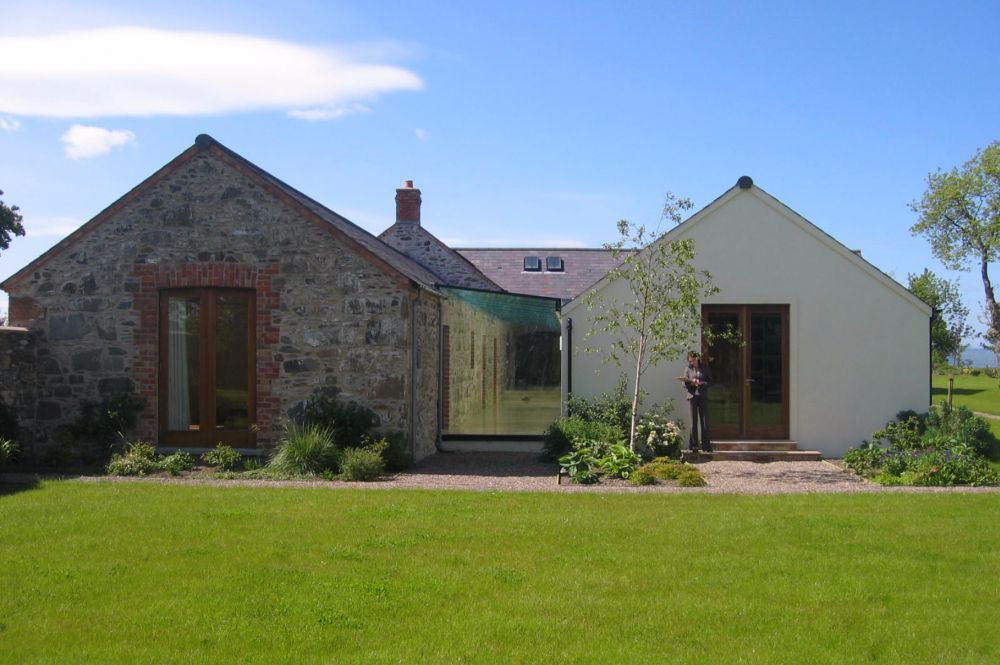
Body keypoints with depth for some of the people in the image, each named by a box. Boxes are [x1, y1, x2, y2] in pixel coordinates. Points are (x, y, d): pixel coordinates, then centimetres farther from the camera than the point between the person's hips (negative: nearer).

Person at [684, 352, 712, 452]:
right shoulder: (688, 369, 6)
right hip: (692, 396, 0)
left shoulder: (705, 367, 5)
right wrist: (691, 382, -15)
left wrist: (701, 383, -13)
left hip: (703, 397, 0)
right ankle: (694, 446, 3)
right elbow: (684, 384, 6)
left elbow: (710, 381, 3)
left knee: (704, 421, -2)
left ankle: (705, 445, 4)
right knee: (693, 421, -1)